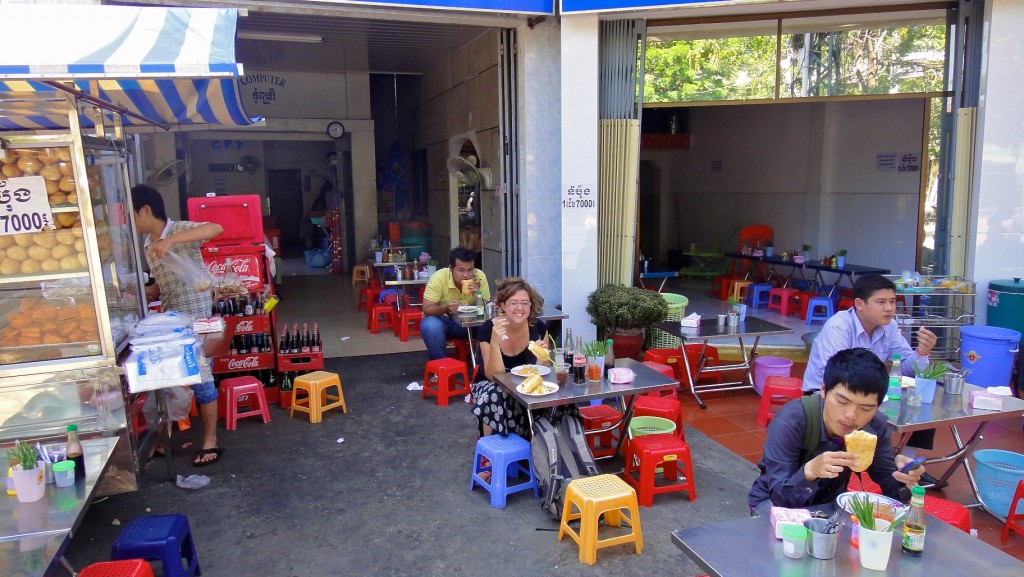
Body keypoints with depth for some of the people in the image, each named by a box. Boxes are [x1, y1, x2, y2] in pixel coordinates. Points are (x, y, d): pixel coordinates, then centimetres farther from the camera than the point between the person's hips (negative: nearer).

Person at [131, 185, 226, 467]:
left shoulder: (180, 229, -13)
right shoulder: (147, 244, 12)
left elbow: (216, 228, -33)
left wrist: (171, 240, -39)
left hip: (196, 318, -8)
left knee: (201, 377, 0)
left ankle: (210, 441, 12)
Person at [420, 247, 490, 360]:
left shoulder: (479, 277, -14)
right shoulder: (438, 278, -21)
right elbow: (427, 310, -21)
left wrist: (478, 296, -29)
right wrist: (446, 308, -41)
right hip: (442, 320, -2)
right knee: (430, 325, -35)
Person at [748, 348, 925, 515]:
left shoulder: (876, 426, -15)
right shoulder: (789, 423, -30)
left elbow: (889, 485, -7)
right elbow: (780, 497, -30)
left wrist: (903, 478, -30)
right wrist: (809, 471, -49)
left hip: (830, 501, 5)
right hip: (774, 501, -4)